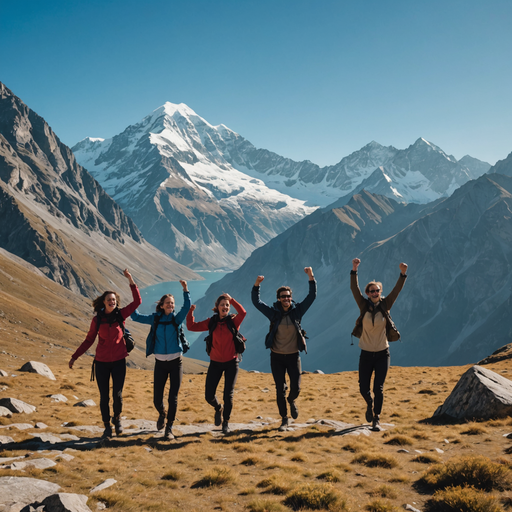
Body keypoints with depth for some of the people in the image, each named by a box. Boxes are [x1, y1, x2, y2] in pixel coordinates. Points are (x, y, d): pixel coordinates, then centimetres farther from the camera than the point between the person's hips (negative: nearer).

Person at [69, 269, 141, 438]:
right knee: (104, 396, 3)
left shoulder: (121, 314, -2)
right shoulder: (97, 320, -1)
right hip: (102, 362, 0)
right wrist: (74, 357, 7)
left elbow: (137, 301, -9)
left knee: (117, 394, -4)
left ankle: (117, 419, 24)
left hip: (118, 361, 0)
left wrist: (131, 281, -15)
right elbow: (89, 340, 8)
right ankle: (107, 426, 19)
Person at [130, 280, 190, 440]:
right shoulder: (155, 319, 4)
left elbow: (186, 307, -15)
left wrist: (185, 290, -24)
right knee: (157, 400, 3)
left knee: (173, 398, -4)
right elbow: (136, 316, 8)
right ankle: (162, 413, 37)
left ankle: (169, 428, 9)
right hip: (160, 363, 1)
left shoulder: (177, 319, 0)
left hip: (176, 362, -1)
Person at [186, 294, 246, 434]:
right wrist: (191, 311, -14)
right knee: (209, 396, -1)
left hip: (231, 363, -2)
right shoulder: (211, 322, 1)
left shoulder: (233, 321, -5)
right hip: (215, 363, 2)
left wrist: (231, 299, -30)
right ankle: (218, 408, 34)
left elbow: (243, 312, -26)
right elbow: (191, 326, -3)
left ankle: (226, 422, 23)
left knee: (228, 395, -2)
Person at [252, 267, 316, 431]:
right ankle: (284, 419, 19)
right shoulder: (273, 312, -5)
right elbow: (256, 301, -8)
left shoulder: (297, 310, -3)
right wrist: (257, 285, -22)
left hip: (293, 356, 0)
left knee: (296, 388, 0)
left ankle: (291, 400, 37)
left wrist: (311, 277, -17)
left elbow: (312, 296, -7)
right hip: (277, 357, 0)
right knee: (280, 390, 4)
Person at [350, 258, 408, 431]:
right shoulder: (364, 305, -4)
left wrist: (403, 274, -25)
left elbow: (397, 290, -11)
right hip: (366, 353, 0)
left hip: (382, 353, 0)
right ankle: (370, 405, 37)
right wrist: (354, 270, -26)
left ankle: (376, 419, 11)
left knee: (378, 388, -3)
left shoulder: (385, 305, -2)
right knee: (364, 388, 3)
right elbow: (354, 288, -15)